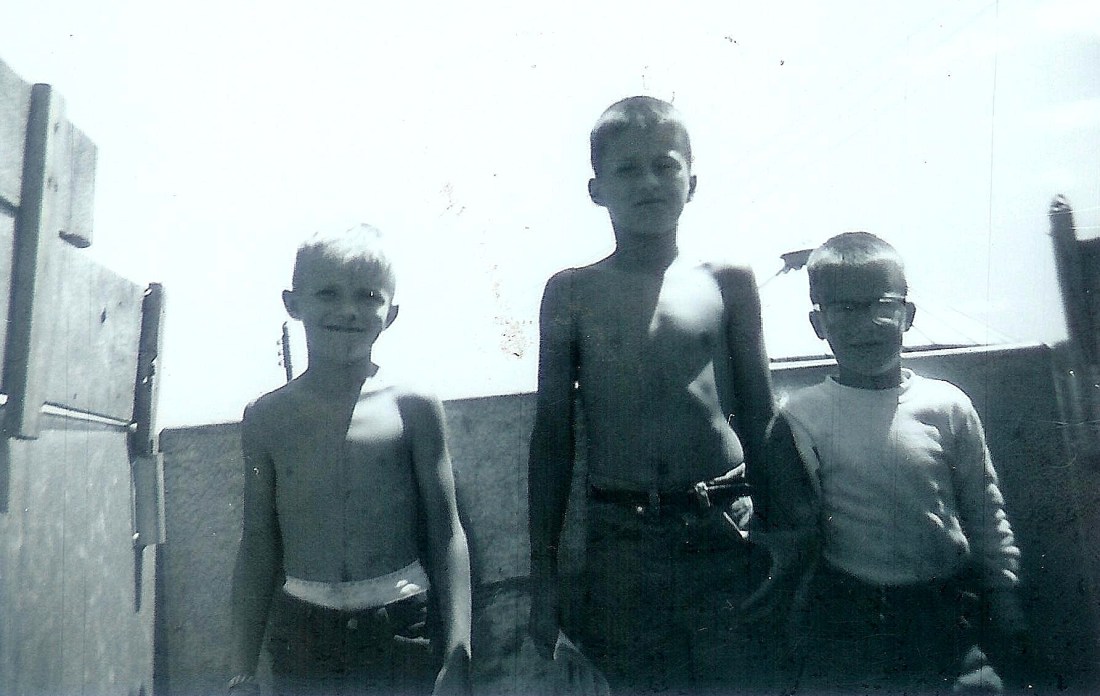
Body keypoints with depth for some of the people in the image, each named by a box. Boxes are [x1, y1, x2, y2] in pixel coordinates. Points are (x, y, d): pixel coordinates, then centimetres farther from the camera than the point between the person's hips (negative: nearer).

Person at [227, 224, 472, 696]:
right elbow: (258, 547, 5)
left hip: (402, 633, -1)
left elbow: (446, 535, -4)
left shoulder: (414, 408, -7)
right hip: (302, 636, 2)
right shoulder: (266, 417, -1)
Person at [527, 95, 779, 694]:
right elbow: (552, 435, 3)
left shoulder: (728, 282, 3)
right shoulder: (571, 293, 0)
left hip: (724, 532, 1)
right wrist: (542, 570, 5)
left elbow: (759, 420, 9)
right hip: (618, 538, 0)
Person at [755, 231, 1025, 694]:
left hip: (948, 613, 2)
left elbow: (984, 509, 8)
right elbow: (790, 530, -4)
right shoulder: (802, 419, -9)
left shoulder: (948, 407, -3)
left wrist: (1003, 590, 9)